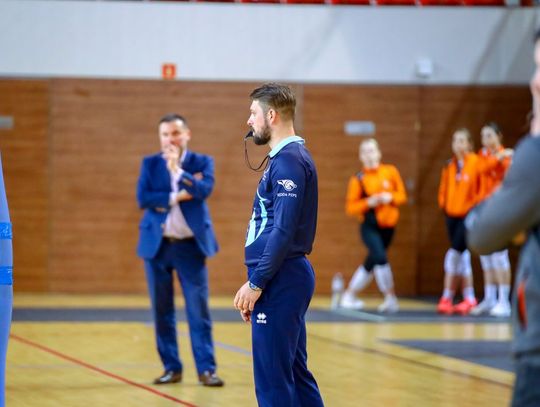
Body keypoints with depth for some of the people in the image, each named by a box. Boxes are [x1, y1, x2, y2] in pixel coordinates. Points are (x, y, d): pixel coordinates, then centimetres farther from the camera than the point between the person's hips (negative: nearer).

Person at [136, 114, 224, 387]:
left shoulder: (202, 162, 2)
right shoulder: (149, 164, 5)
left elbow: (204, 190, -17)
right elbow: (143, 199, -8)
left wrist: (177, 169, -22)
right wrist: (177, 197, -13)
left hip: (191, 245, -2)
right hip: (157, 245, 2)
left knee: (198, 309, -4)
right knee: (162, 310, 5)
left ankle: (206, 369, -2)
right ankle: (171, 367, 12)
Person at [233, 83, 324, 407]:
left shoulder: (288, 161, -14)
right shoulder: (286, 158, 16)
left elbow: (284, 232, -21)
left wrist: (256, 284, -16)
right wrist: (258, 283, 20)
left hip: (280, 283, -10)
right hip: (282, 280, 10)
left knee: (273, 379, -6)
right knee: (295, 373, 13)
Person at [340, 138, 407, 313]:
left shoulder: (391, 171, 2)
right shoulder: (358, 179, -5)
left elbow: (402, 195, 6)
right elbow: (350, 207, -5)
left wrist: (390, 197, -14)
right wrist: (368, 202, -20)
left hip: (388, 226, 4)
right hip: (369, 226, -4)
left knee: (371, 263, 10)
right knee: (380, 258, -23)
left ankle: (349, 296, 25)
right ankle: (390, 298, -13)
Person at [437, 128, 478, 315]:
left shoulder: (476, 163, -9)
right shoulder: (449, 166, 8)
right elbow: (444, 189, 17)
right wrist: (444, 204, 3)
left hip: (468, 215, -6)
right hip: (452, 215, 6)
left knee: (454, 254, -12)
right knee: (462, 255, 10)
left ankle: (447, 298, -6)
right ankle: (469, 298, 16)